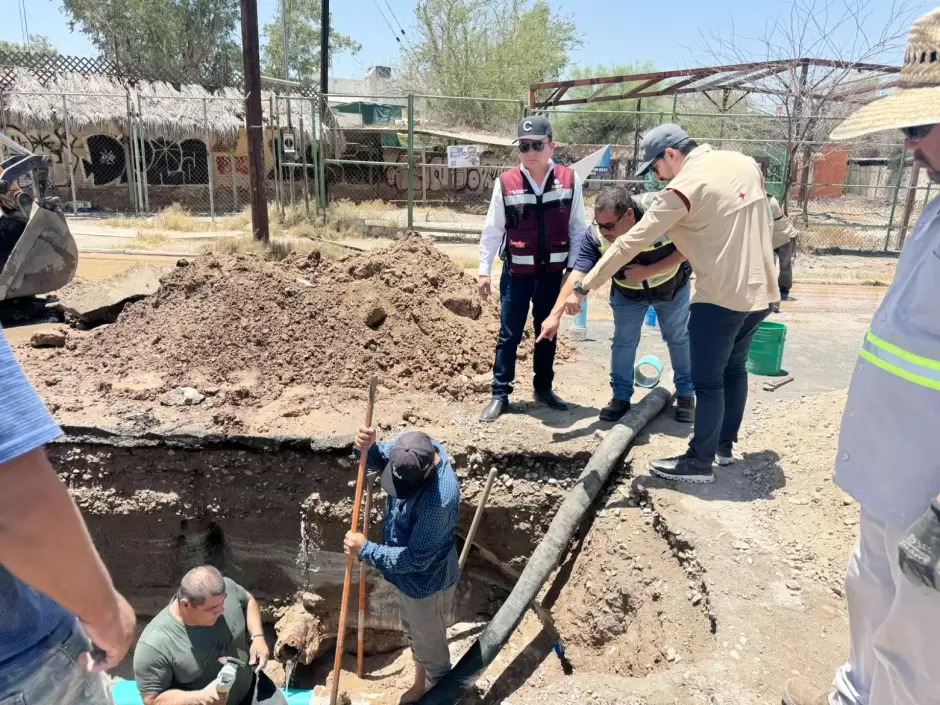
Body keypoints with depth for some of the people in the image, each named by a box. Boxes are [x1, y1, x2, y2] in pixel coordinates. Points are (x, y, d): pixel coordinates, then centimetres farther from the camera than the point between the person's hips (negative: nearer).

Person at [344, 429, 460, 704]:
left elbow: (416, 558, -32)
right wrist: (368, 447, -24)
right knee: (413, 633, 31)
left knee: (430, 646, 20)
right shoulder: (412, 449, -20)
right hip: (408, 573, 8)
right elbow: (380, 458, -1)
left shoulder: (439, 500, -41)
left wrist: (365, 550, -26)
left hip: (427, 581, -8)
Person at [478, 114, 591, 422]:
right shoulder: (505, 183, -8)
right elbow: (492, 230, -1)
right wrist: (484, 270, -2)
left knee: (548, 333, 14)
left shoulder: (569, 180, -4)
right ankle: (499, 394, 15)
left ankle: (543, 388, 30)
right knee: (509, 335, 4)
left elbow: (578, 229, 2)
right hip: (516, 273, -1)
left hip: (553, 272, 2)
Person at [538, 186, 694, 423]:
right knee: (623, 341, 3)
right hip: (628, 293, 1)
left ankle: (686, 394, 28)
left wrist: (647, 272, -36)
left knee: (678, 338, 11)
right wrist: (555, 314, -50)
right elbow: (579, 274, -39)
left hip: (672, 285, -1)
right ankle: (621, 396, 20)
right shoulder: (596, 237, -33)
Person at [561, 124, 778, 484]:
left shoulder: (683, 189, -15)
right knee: (734, 368, 21)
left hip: (721, 296, -8)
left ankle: (699, 461, 13)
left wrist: (584, 286, -13)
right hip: (760, 290, 8)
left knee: (707, 381, 3)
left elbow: (630, 244, -16)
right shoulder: (745, 163, 8)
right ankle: (725, 443, 35)